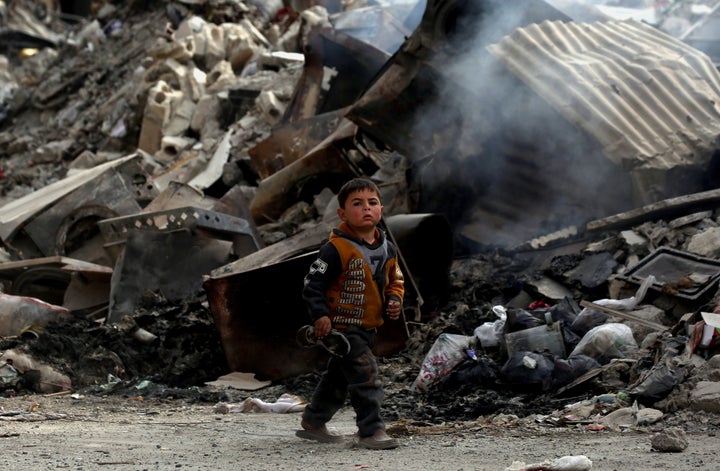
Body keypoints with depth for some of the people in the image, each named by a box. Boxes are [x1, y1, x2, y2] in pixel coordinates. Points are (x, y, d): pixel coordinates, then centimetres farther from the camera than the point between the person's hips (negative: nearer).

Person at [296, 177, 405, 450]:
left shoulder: (387, 249, 5)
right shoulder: (337, 249, -17)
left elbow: (395, 280, 19)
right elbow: (313, 283, -15)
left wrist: (395, 300, -1)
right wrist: (320, 315, -23)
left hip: (368, 328, 8)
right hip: (341, 326, -8)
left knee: (339, 376, 19)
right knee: (365, 375, -16)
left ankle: (313, 422, 35)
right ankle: (371, 430, -9)